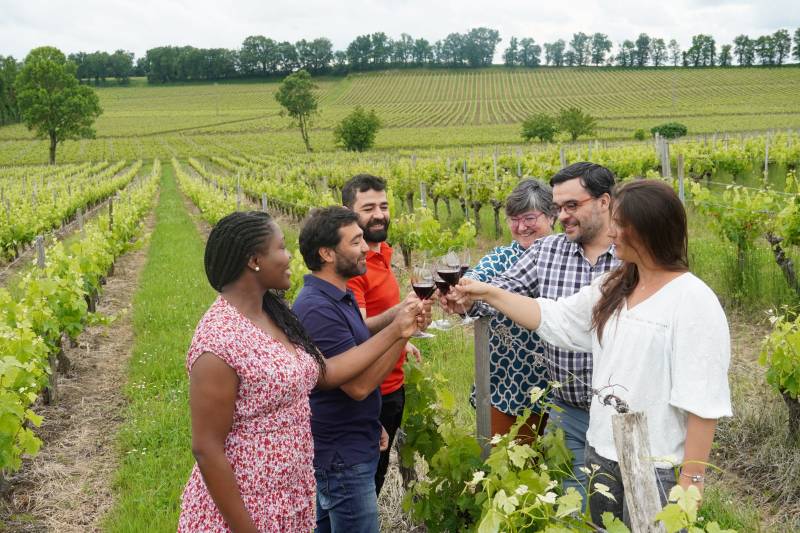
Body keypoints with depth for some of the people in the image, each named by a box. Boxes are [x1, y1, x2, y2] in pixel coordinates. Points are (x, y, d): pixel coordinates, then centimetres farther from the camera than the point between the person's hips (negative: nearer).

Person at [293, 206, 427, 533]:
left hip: (345, 447, 9)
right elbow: (359, 384, -26)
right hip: (342, 456, -9)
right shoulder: (318, 308, -24)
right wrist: (400, 333, -24)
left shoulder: (338, 297, 7)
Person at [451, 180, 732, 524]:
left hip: (656, 468, -7)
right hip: (600, 453, 7)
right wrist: (488, 293, 9)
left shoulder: (693, 301, -18)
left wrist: (691, 480, -18)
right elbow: (554, 318, 12)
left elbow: (702, 400, -19)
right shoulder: (612, 289, 6)